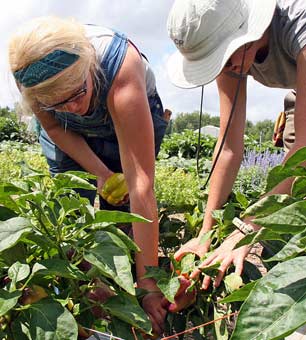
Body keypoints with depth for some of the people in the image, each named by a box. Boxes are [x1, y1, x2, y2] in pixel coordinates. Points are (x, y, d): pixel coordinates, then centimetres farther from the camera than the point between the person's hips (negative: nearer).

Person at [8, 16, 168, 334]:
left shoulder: (120, 72, -45)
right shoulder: (30, 70, -34)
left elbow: (141, 186, -48)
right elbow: (53, 128, -12)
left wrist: (148, 282, -46)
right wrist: (100, 172, -24)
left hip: (129, 122, -2)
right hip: (68, 133, 3)